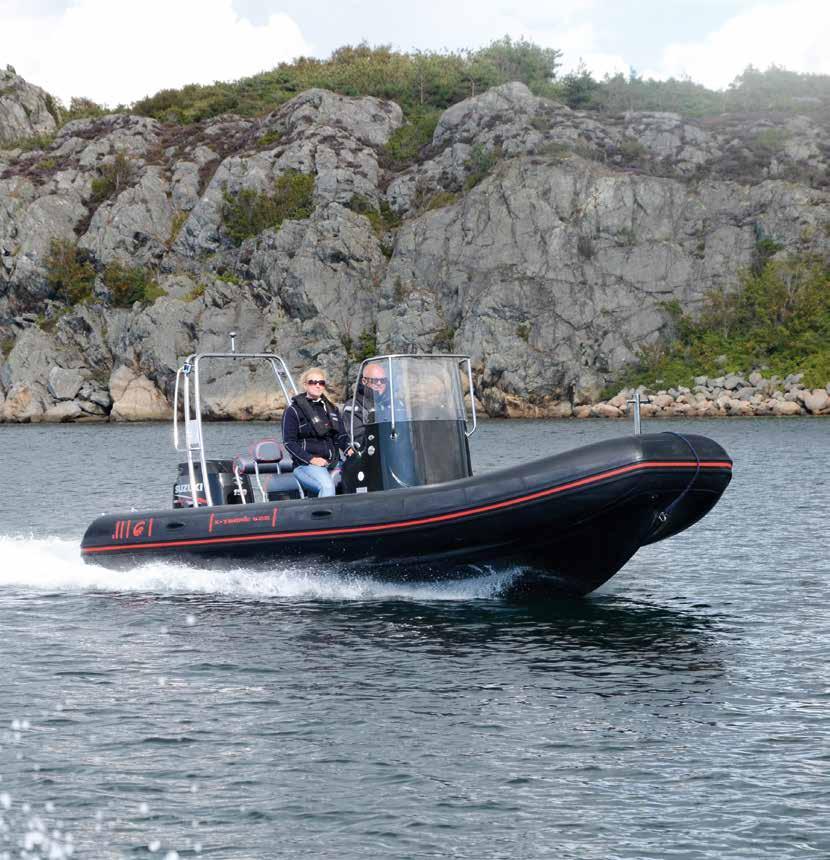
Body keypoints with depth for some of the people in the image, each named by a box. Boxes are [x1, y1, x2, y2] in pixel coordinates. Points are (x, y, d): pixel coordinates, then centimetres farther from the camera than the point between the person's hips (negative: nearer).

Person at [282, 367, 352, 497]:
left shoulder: (332, 409, 22)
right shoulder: (293, 410, 4)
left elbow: (340, 436, 20)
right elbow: (289, 442, -2)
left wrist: (349, 449, -4)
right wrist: (311, 459, -14)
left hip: (333, 462, 6)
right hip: (306, 465, -6)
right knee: (327, 486, -34)